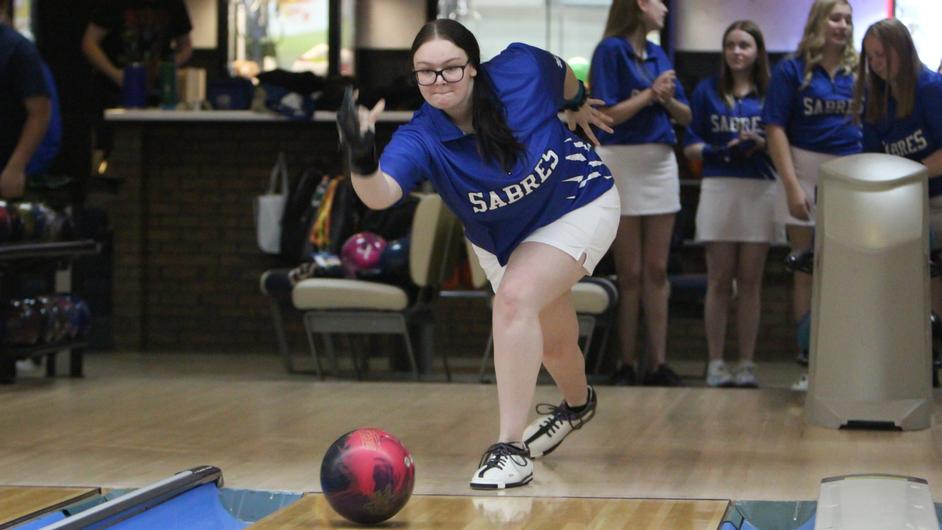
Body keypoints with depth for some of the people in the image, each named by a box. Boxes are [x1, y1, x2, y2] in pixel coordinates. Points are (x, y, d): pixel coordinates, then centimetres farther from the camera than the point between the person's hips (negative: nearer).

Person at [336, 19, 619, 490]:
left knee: (515, 297, -28)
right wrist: (362, 161, -68)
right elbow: (380, 194, -47)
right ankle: (577, 404, 57)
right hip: (500, 240, 4)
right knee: (551, 341, 20)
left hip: (579, 207, -3)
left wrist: (579, 104, 17)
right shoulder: (420, 140, -28)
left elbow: (562, 73, -2)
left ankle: (511, 449, -25)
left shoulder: (520, 69, -27)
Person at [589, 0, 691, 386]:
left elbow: (685, 117, 12)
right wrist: (650, 94, -13)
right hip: (622, 162, -6)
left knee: (657, 270, 5)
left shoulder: (658, 55, 11)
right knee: (630, 274, -1)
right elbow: (608, 115, -15)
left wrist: (668, 98, -8)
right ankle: (626, 365, 6)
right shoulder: (610, 50, -8)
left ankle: (658, 363, 7)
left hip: (660, 162, 6)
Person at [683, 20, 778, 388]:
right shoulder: (707, 91, 8)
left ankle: (747, 364, 7)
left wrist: (760, 145, -13)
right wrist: (720, 151, -13)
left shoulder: (771, 93, 8)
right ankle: (716, 364, 4)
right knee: (719, 280, 0)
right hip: (719, 188, 0)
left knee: (750, 281, 3)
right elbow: (691, 147, 6)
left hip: (760, 190, 0)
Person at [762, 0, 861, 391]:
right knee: (808, 274, 4)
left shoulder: (858, 72, 8)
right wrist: (792, 186, -13)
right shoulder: (792, 70, 0)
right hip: (808, 177, -2)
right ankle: (809, 362, 8)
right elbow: (775, 129, -5)